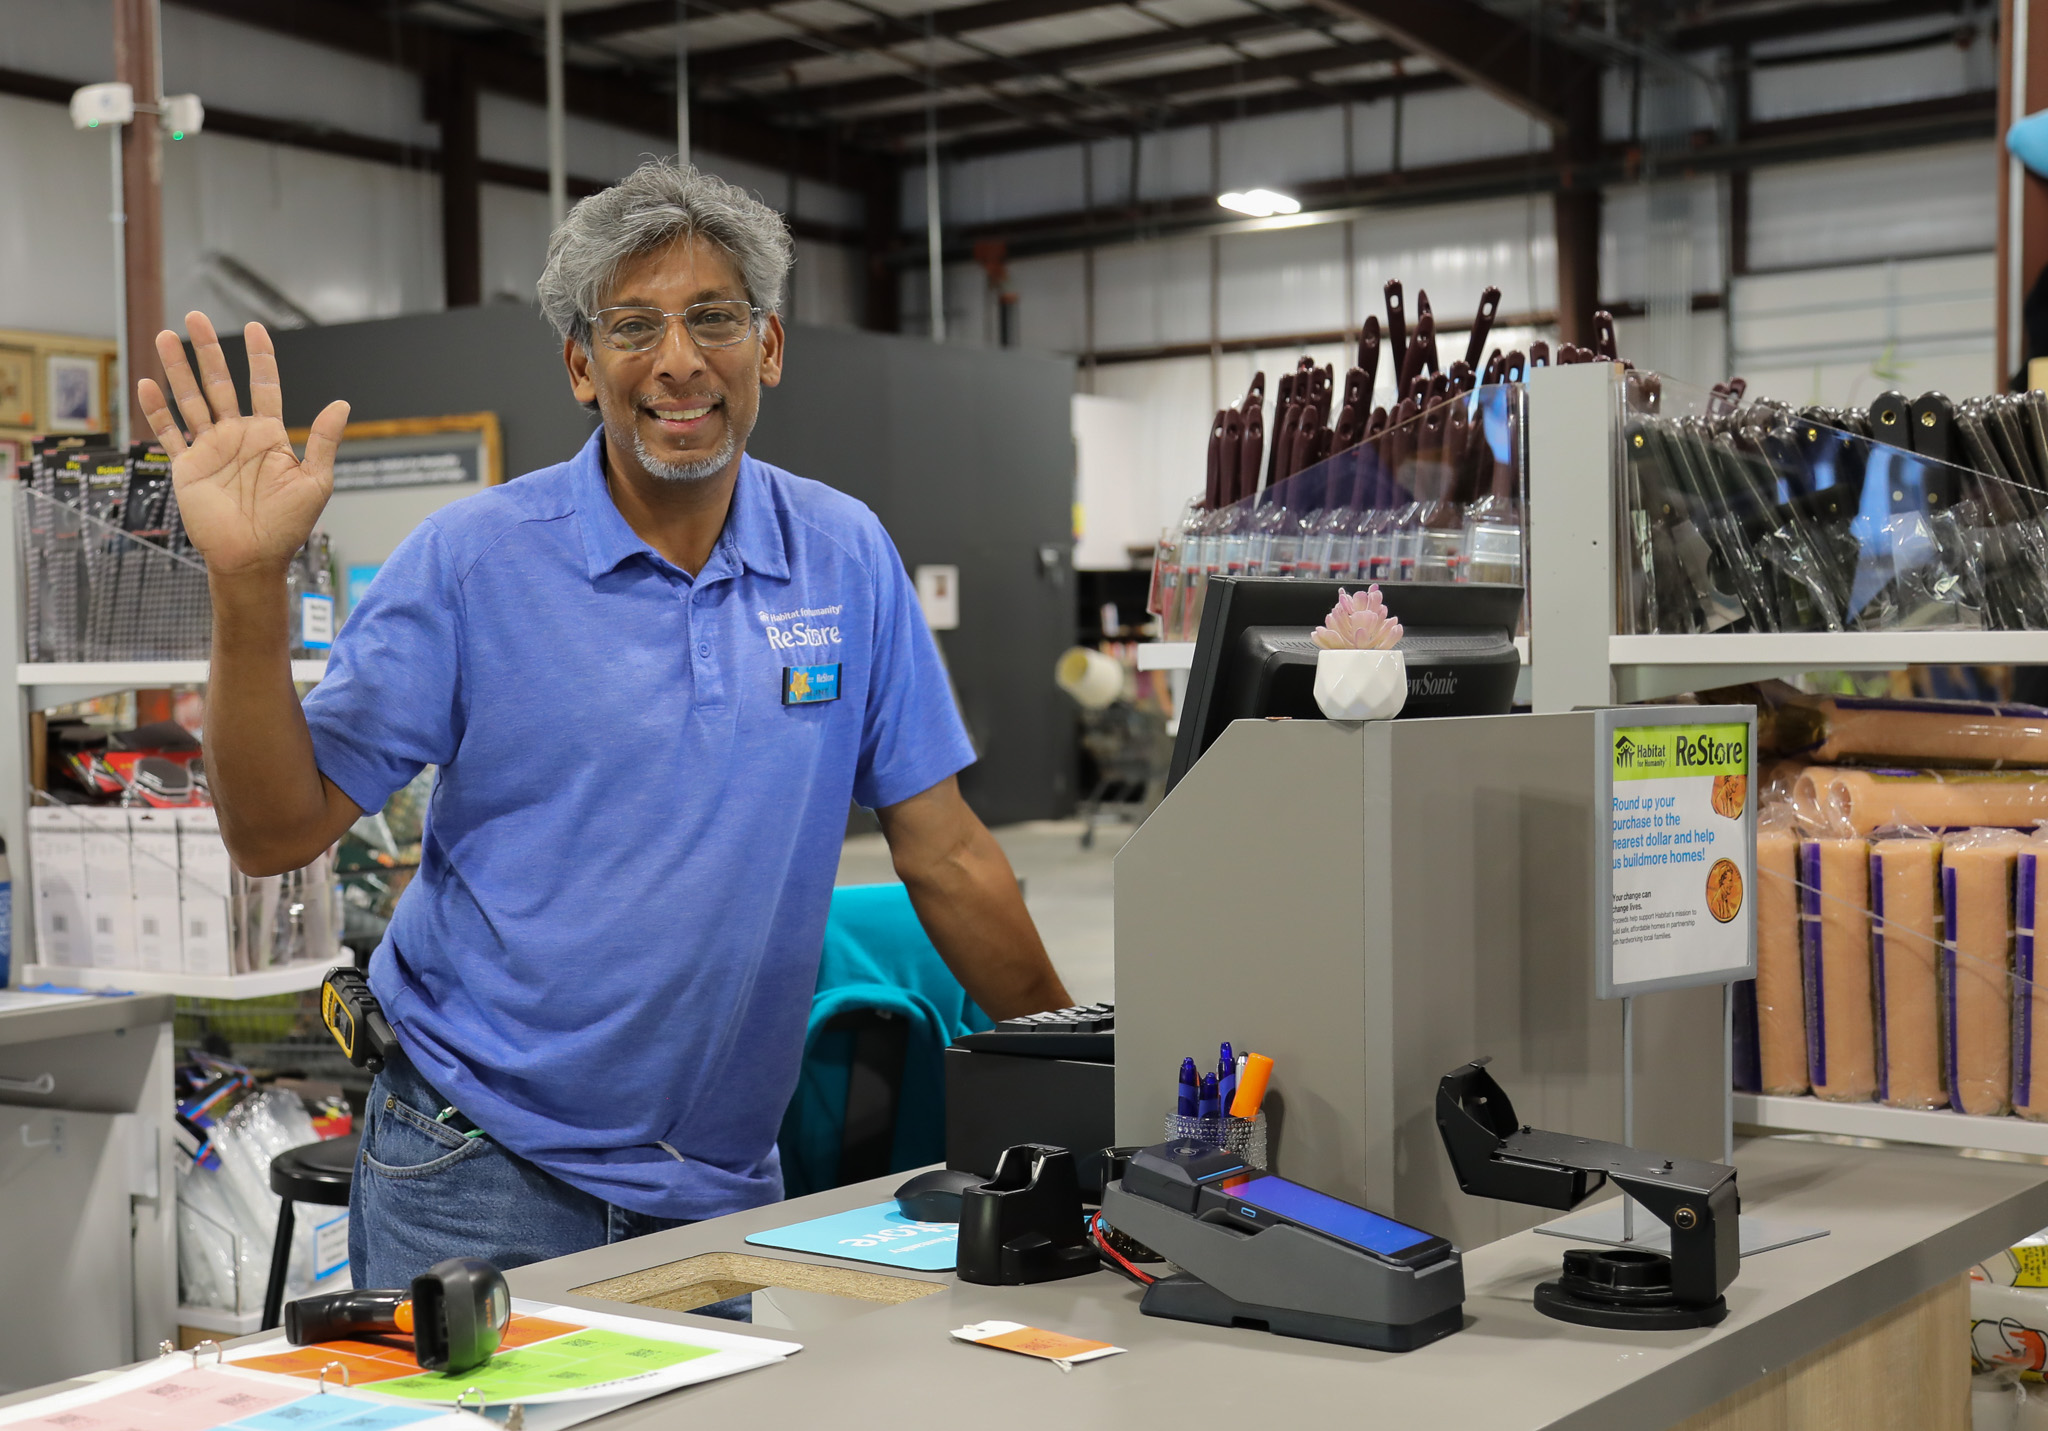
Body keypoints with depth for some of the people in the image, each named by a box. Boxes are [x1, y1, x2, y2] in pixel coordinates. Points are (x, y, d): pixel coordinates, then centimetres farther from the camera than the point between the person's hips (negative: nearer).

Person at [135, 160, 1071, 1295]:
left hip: (726, 1181, 3)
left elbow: (943, 855, 6)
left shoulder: (847, 558, 2)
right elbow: (276, 834, -9)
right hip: (483, 1169, -3)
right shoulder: (472, 559, -7)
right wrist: (248, 580, -21)